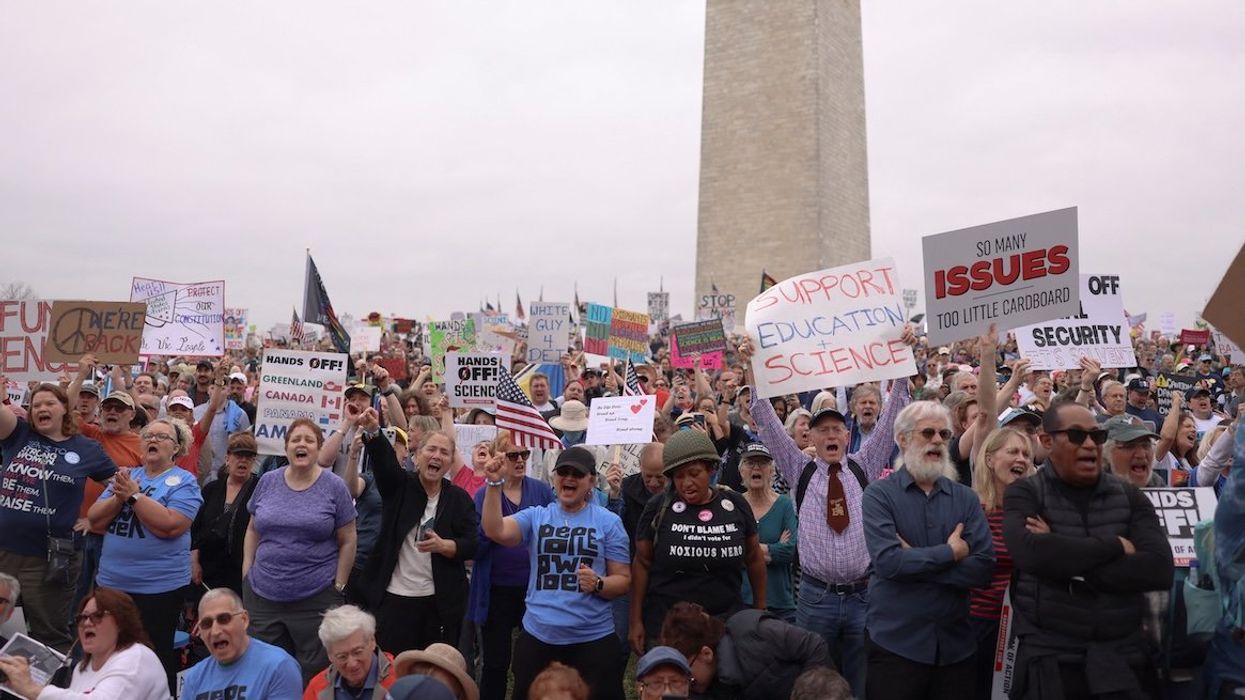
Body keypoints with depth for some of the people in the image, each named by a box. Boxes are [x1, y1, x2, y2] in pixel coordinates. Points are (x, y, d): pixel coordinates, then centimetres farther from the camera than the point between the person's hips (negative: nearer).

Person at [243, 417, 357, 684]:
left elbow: (347, 541, -1)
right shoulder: (267, 482, 5)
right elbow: (253, 530, 13)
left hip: (316, 599, -3)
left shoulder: (334, 487, -4)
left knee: (313, 673, 6)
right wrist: (247, 572, 5)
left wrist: (339, 585, -4)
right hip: (262, 594, 3)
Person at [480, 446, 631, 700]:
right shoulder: (535, 517, 4)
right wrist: (495, 484, -22)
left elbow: (623, 579, 0)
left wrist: (598, 584, -20)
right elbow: (496, 531, -12)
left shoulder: (608, 522, -1)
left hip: (593, 639, -2)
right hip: (537, 637, 2)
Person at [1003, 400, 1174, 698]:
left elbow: (1160, 570, -9)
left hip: (1124, 656, 3)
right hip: (1049, 660, -3)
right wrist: (1115, 546, -13)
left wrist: (1063, 558, -15)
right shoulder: (1025, 494, -2)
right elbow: (1031, 553, -23)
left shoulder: (1129, 496, 6)